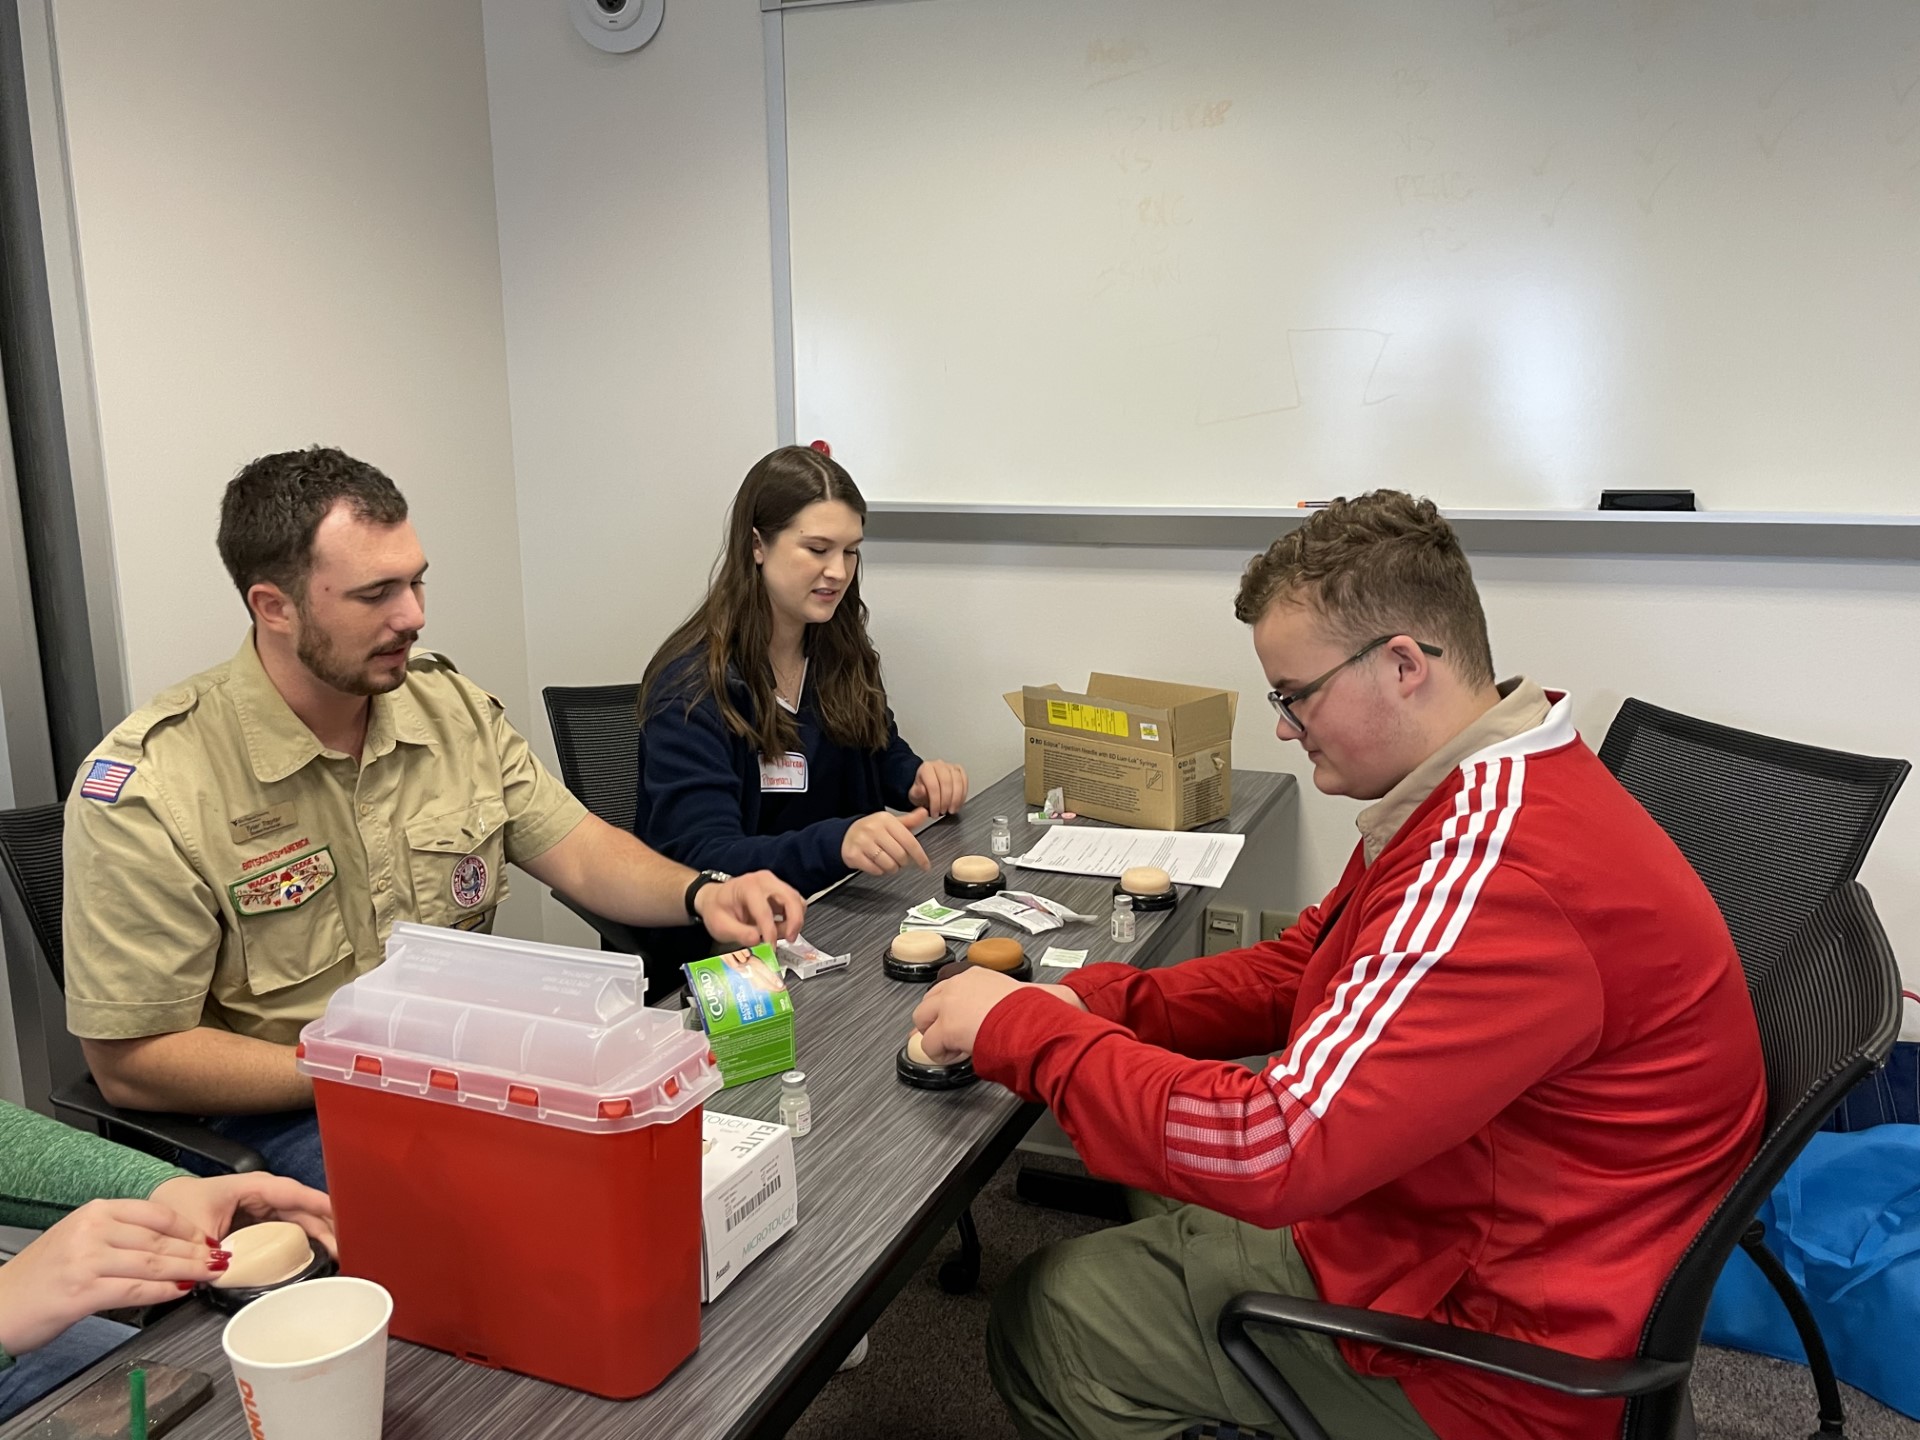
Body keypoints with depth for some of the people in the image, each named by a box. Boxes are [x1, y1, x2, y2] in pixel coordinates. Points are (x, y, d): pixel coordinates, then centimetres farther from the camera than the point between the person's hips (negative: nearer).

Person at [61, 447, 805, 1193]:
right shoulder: (145, 787, -15)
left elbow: (580, 850, 6)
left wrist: (701, 892, -15)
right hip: (278, 1114, -6)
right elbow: (130, 1061, -12)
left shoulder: (452, 706, 2)